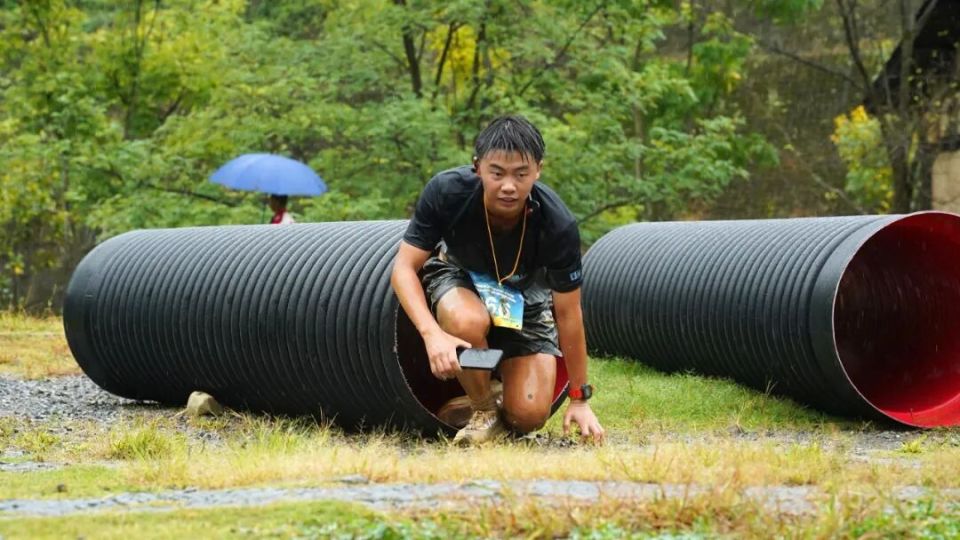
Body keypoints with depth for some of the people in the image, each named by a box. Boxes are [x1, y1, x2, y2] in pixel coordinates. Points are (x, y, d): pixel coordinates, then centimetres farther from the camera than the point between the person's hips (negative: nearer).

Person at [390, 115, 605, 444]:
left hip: (524, 296, 1)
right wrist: (432, 333, -43)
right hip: (457, 275, 0)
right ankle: (484, 412, -11)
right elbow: (405, 267, -25)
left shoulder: (558, 226, -32)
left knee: (529, 416, -15)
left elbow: (568, 313, -21)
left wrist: (579, 399, -13)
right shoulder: (447, 192, -33)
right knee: (467, 321, -39)